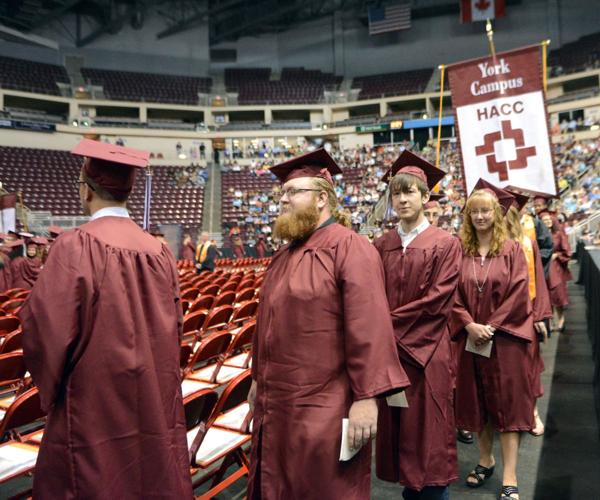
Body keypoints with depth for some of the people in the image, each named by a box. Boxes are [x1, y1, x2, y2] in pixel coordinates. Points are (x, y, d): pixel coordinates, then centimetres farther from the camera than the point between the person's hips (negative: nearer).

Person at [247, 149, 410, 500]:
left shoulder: (350, 248, -15)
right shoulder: (286, 252, 11)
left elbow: (369, 328, -21)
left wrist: (366, 396, -23)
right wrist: (259, 378, 19)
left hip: (323, 407, -8)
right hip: (277, 402, 9)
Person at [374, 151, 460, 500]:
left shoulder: (445, 244, -5)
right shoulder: (382, 246, 9)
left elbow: (439, 300, -13)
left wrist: (390, 321, -13)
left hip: (427, 355, -4)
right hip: (389, 352, 5)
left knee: (428, 436, 4)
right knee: (399, 433, 14)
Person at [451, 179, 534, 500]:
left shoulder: (511, 250, -1)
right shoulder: (459, 250, 3)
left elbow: (519, 294, -8)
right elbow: (452, 295, -1)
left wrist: (492, 326, -15)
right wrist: (470, 325, -13)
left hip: (504, 338, -2)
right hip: (470, 337, 2)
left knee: (506, 403, 2)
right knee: (477, 401, 12)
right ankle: (485, 460, 30)